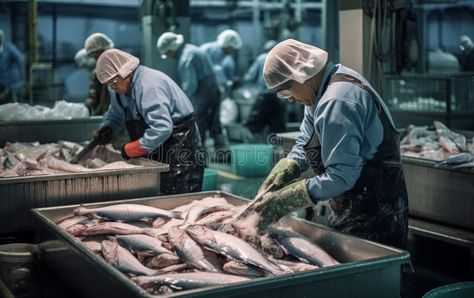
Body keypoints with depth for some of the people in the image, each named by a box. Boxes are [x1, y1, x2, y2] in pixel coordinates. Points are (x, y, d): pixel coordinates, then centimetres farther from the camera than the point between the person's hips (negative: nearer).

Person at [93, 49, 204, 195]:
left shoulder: (148, 85, -23)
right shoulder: (125, 88, 9)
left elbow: (162, 129, -31)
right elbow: (114, 114, 26)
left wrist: (129, 150, -23)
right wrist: (106, 128, 3)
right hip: (159, 155, 10)